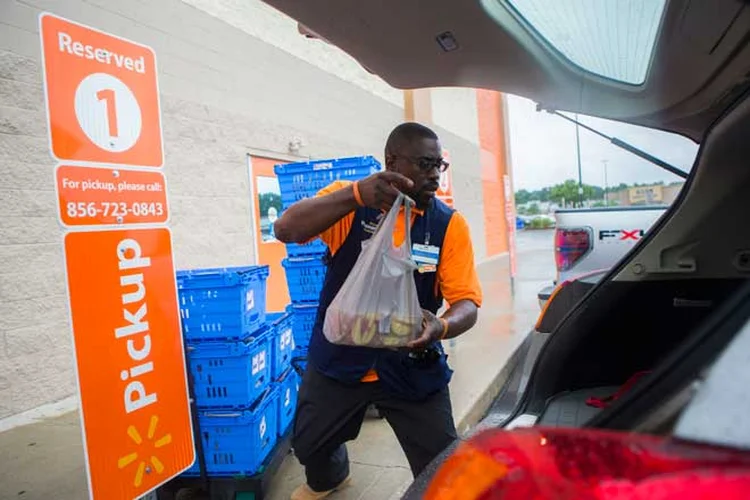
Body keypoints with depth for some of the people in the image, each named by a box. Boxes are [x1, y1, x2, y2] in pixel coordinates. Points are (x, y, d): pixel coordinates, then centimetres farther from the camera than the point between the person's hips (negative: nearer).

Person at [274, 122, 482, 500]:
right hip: (339, 357, 1)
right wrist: (356, 195, -41)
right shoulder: (349, 200, -10)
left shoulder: (449, 224, -8)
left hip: (412, 367, 0)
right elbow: (286, 230, -26)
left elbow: (466, 303, -11)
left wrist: (441, 327, -35)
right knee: (308, 446, 21)